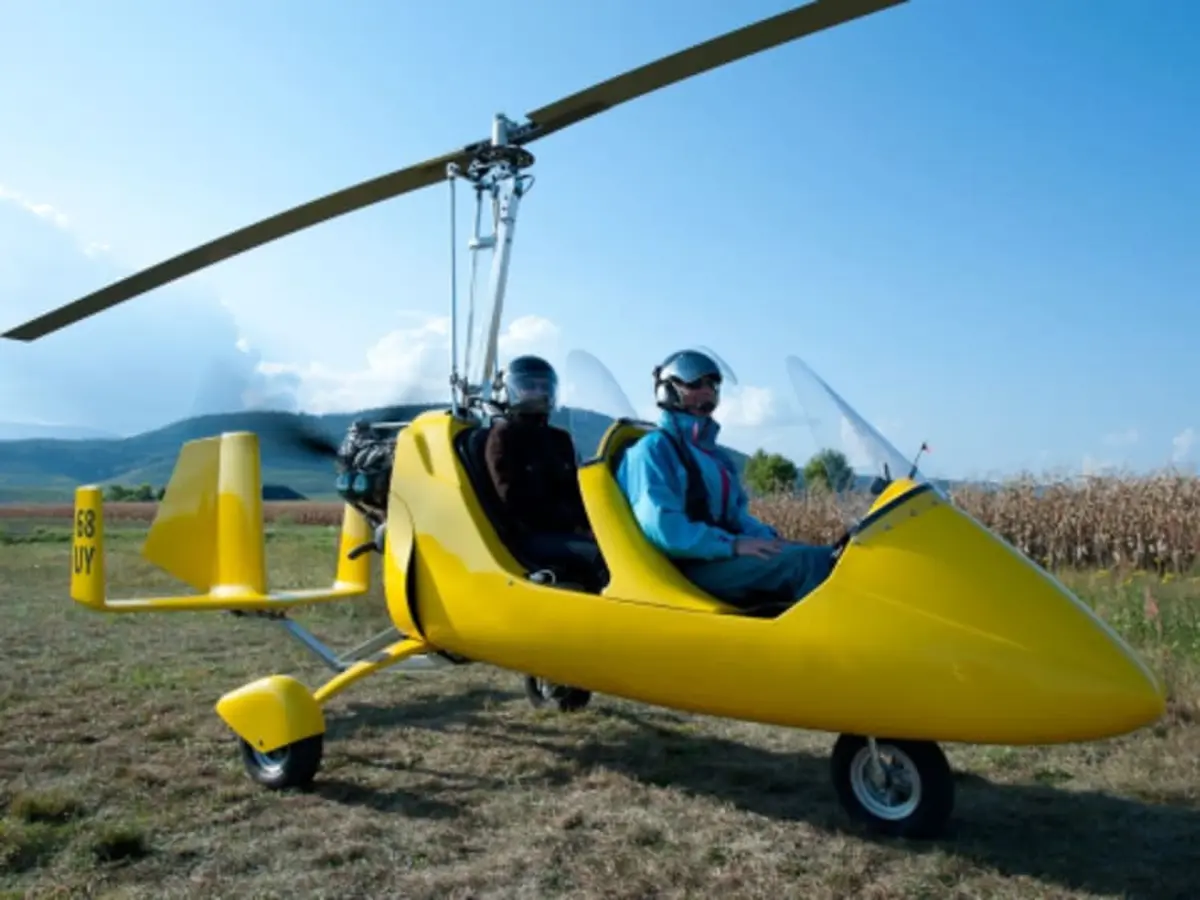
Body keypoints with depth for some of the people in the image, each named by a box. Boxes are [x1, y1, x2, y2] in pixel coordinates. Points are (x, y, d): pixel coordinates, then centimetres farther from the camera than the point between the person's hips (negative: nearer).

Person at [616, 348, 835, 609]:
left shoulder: (710, 452, 22)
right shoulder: (654, 448, -5)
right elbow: (660, 526, -18)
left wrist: (771, 540, 0)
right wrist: (733, 544, -22)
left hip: (722, 557, 9)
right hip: (689, 567, -8)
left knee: (832, 557, -10)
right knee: (806, 561, -27)